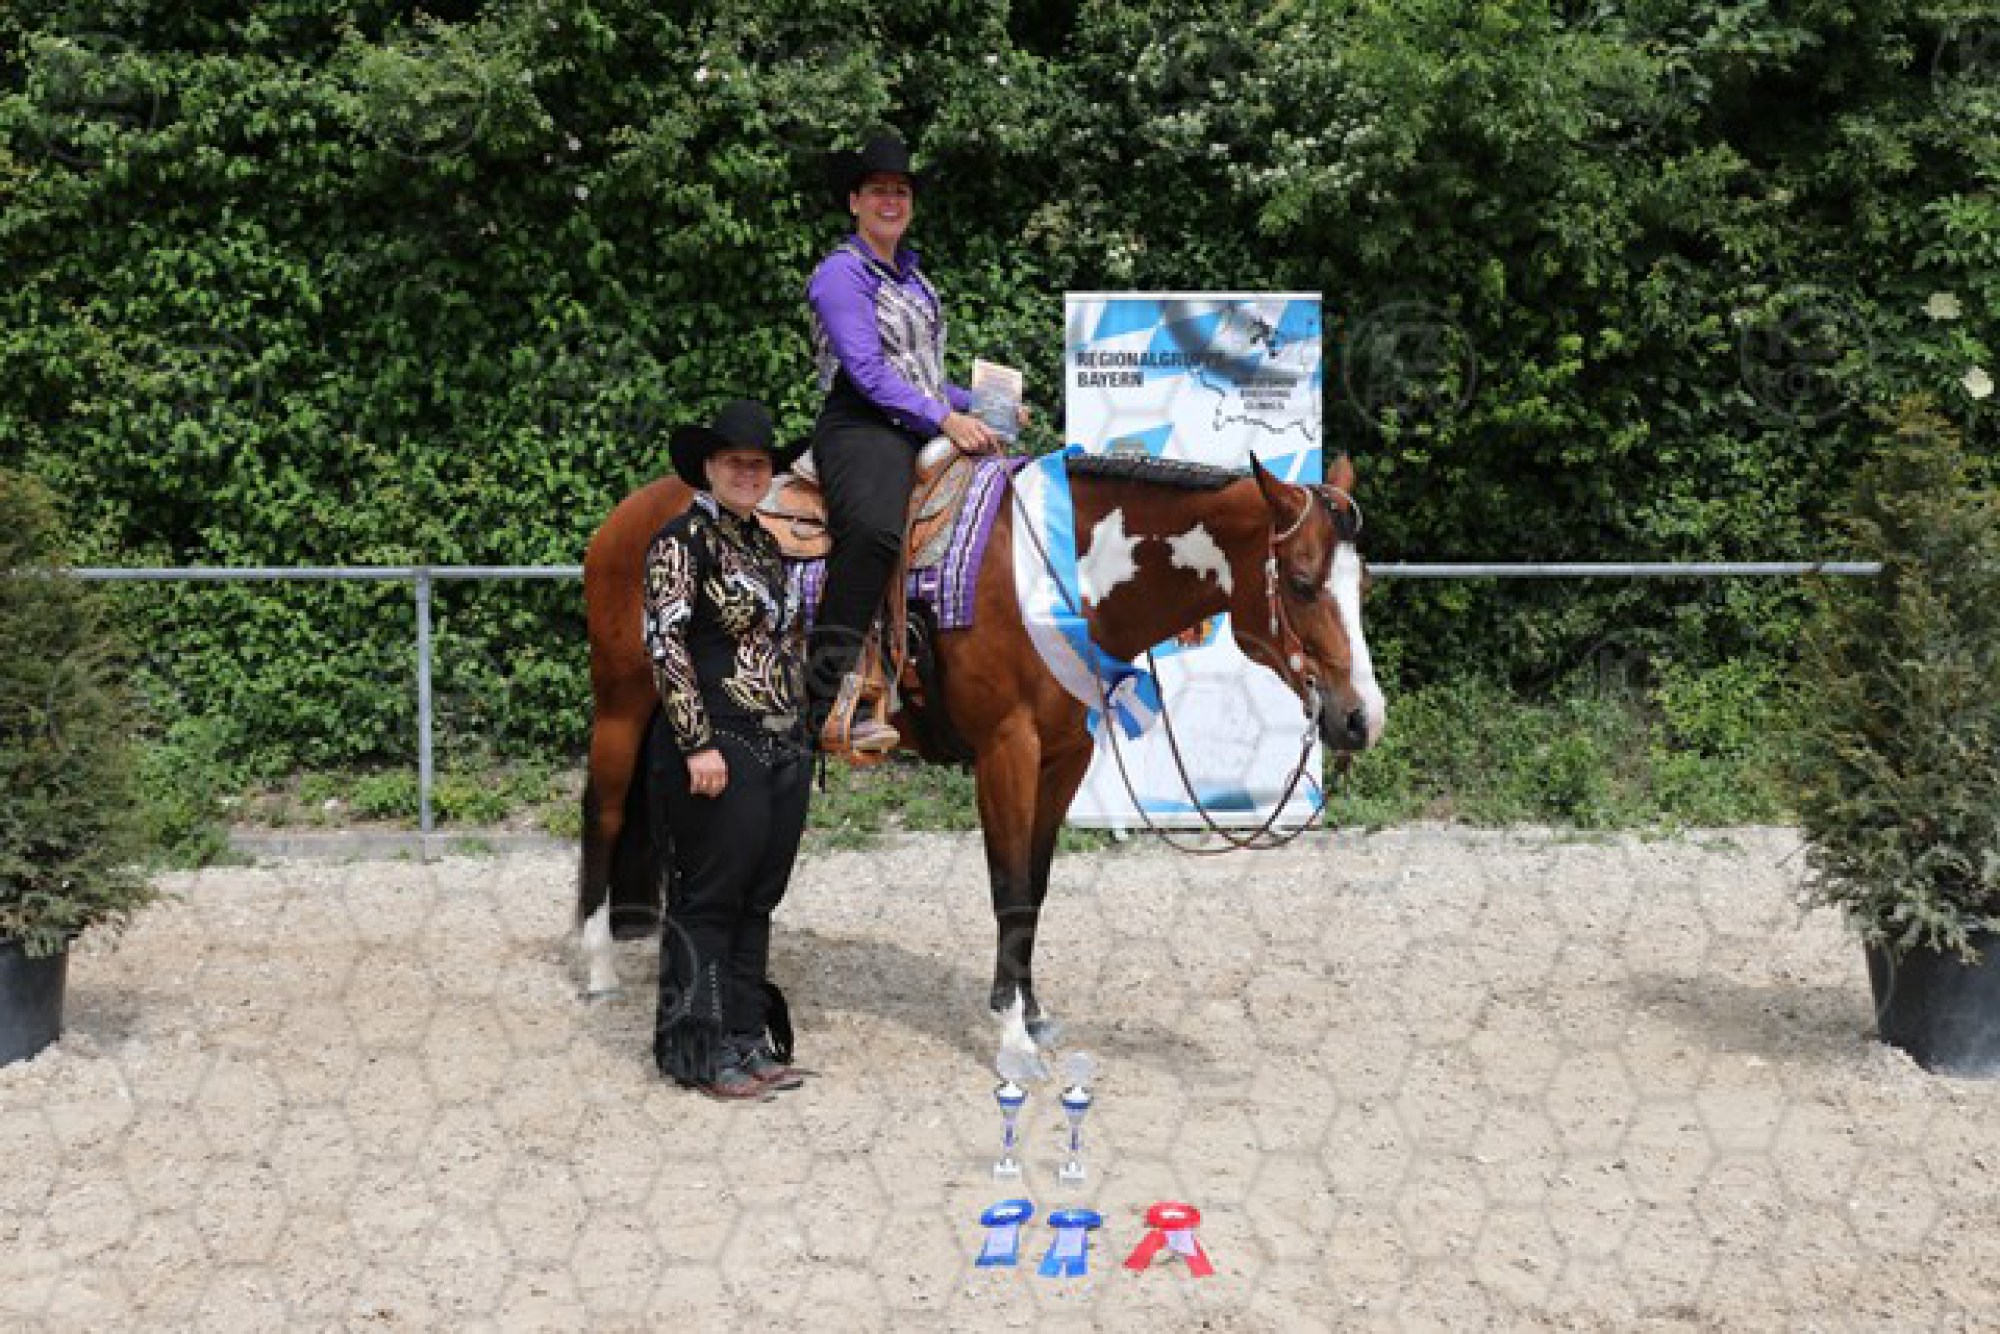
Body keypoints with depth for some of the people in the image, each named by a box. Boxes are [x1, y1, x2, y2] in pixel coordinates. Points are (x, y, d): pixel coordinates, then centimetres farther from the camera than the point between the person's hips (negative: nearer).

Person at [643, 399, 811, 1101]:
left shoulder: (765, 544, 15)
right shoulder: (683, 541, -8)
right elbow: (664, 644, -15)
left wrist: (799, 732, 18)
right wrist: (698, 743, -19)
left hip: (786, 750, 8)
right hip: (722, 752, -8)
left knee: (758, 901, 13)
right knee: (709, 901, 0)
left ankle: (746, 1040, 22)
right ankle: (700, 1050, 10)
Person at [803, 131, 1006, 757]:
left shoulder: (913, 277, 24)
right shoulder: (842, 272, -3)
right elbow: (866, 369, -14)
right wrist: (945, 418, -20)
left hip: (925, 430, 9)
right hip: (863, 428, -9)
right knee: (874, 530, -37)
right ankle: (829, 705, -43)